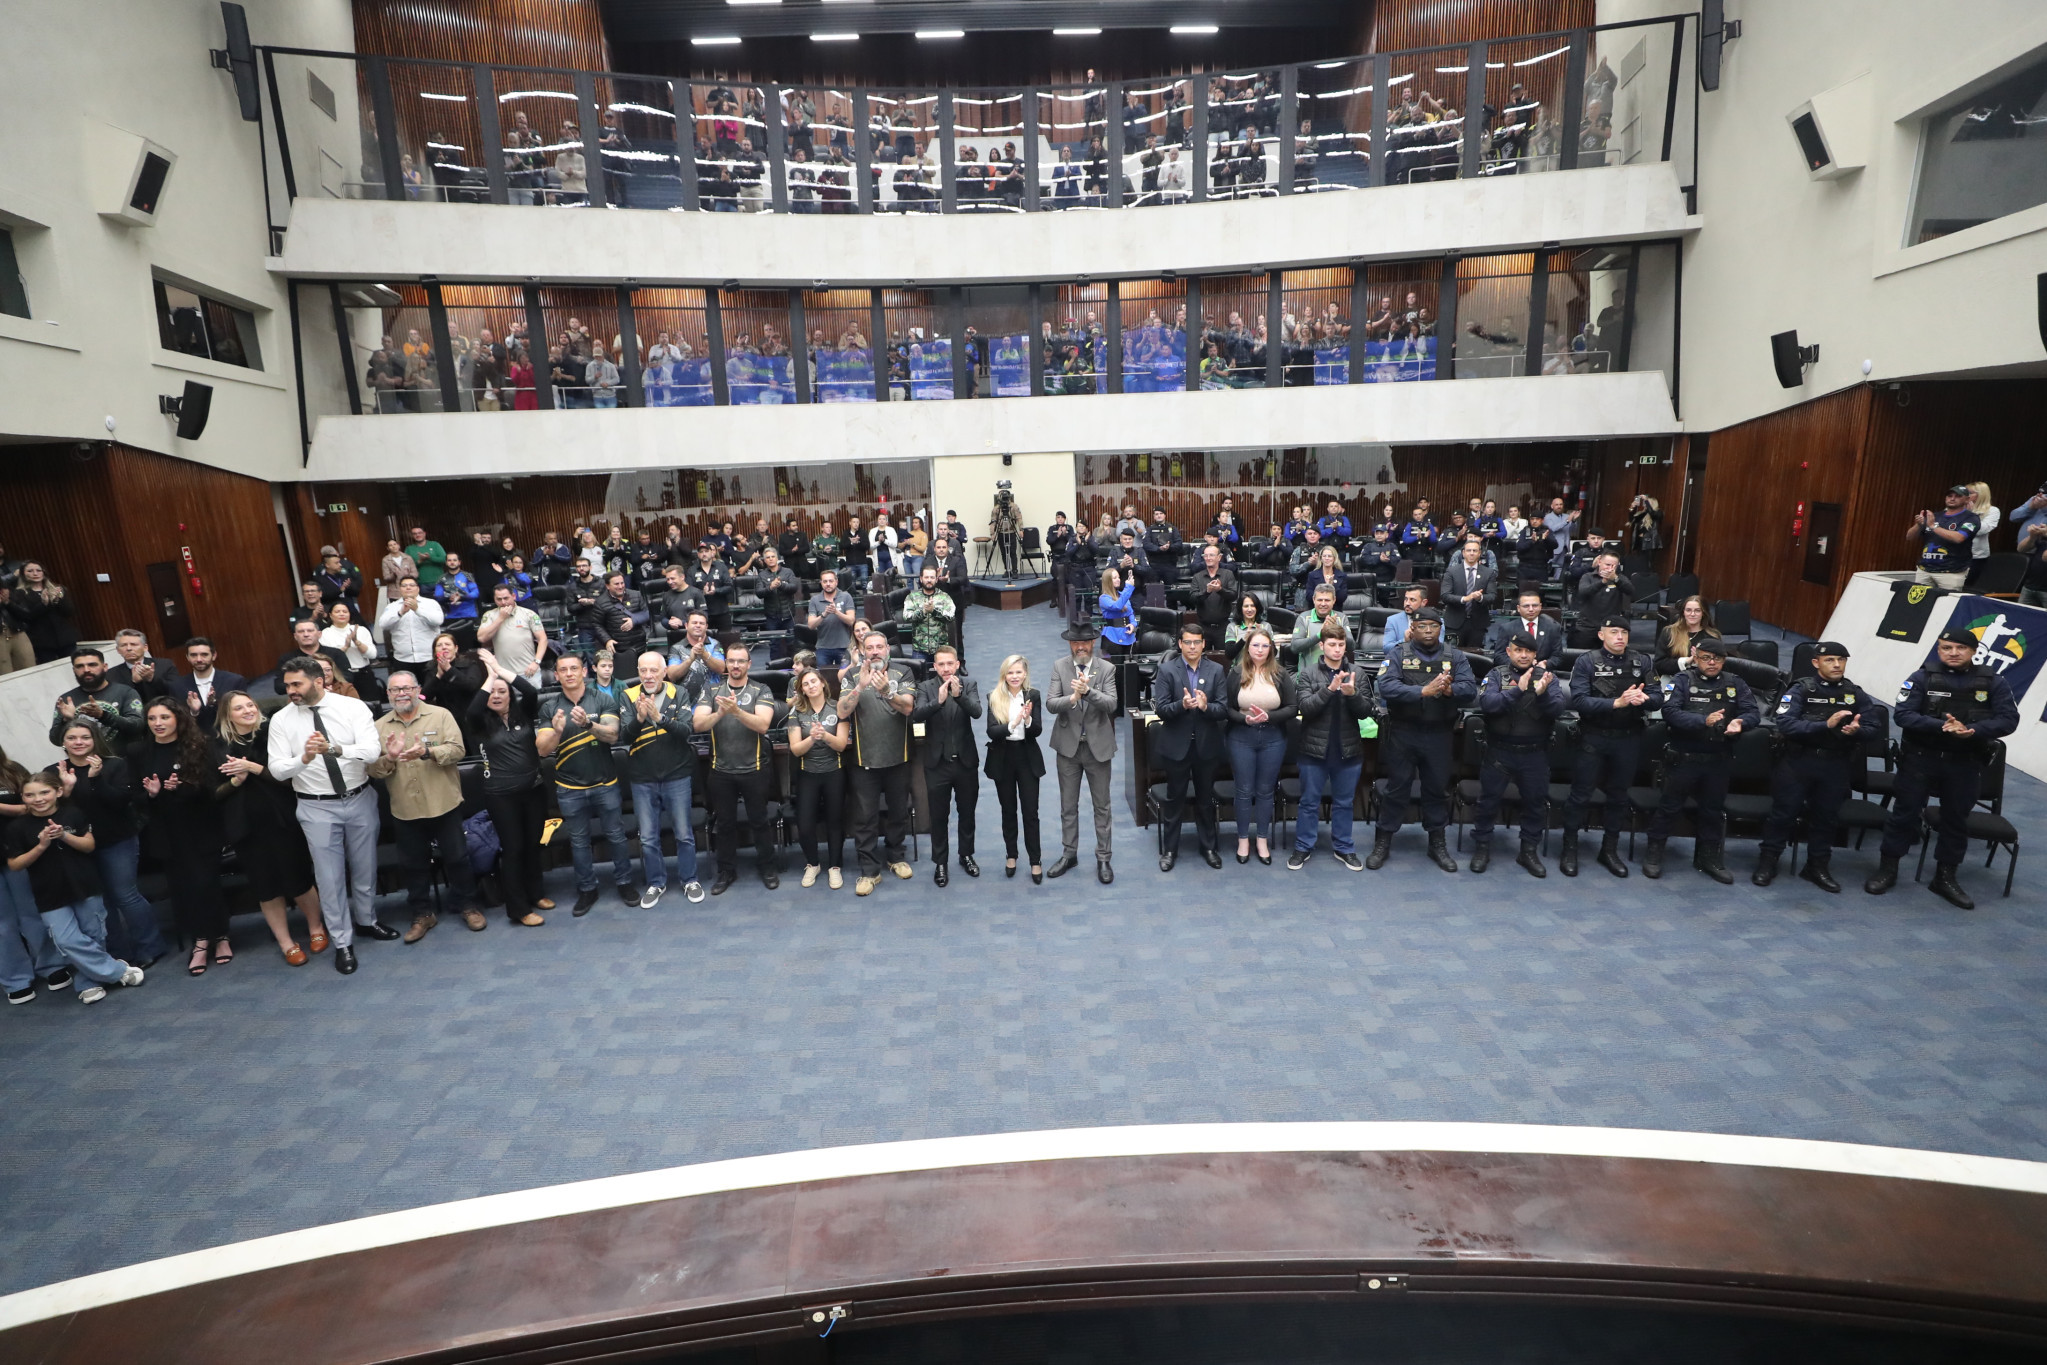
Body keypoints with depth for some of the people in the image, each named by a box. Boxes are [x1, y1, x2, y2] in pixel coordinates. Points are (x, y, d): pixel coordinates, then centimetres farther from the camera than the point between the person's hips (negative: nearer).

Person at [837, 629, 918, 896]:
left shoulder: (902, 673, -3)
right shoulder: (853, 676, -1)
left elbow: (907, 707, -17)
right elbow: (842, 712, -13)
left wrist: (886, 691, -35)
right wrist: (860, 686, -27)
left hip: (898, 757, 1)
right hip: (865, 759, 0)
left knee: (899, 810, 15)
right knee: (865, 816, 3)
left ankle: (895, 854, 35)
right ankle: (869, 870, 12)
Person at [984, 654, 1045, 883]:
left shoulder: (1033, 696, -5)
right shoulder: (994, 697, -6)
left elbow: (1038, 731, -9)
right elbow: (991, 731, -14)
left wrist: (1028, 719, -30)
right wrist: (1013, 724, -31)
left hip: (1027, 758, -1)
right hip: (1003, 759, 1)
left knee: (1030, 811, 1)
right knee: (1008, 810, 14)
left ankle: (1036, 861, 11)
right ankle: (1011, 855, 29)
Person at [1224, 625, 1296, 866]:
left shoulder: (1281, 675, -2)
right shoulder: (1236, 674, -3)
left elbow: (1291, 709, -3)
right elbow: (1227, 708, -1)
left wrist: (1268, 716, -19)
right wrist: (1244, 718, -19)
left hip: (1273, 739, 1)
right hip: (1242, 738, 0)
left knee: (1265, 791, 11)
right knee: (1244, 791, 8)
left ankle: (1262, 840, 24)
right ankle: (1243, 839, 22)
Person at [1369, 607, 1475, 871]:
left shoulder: (1455, 657, 5)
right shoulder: (1398, 654, -3)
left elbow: (1470, 688, -8)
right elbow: (1387, 687, -20)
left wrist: (1450, 690, -30)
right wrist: (1424, 691, -30)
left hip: (1439, 735, 3)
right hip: (1403, 733, -2)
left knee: (1438, 788, 13)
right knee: (1396, 787, 5)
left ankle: (1437, 843, 29)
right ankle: (1383, 842, 17)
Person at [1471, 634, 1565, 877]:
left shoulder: (1547, 677, 2)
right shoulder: (1496, 675, -1)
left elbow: (1557, 708, -11)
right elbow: (1487, 703, -19)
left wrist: (1542, 693, -31)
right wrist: (1518, 690, -30)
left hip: (1535, 754, 2)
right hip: (1499, 752, -2)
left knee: (1536, 802, 10)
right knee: (1489, 800, 5)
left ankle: (1530, 851, 25)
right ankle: (1482, 848, 18)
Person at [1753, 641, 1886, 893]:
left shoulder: (1857, 695, 4)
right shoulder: (1801, 690, -7)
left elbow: (1876, 730, 0)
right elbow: (1785, 725, -19)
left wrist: (1857, 731, -22)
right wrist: (1825, 725, -30)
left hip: (1836, 766, 4)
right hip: (1797, 762, -3)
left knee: (1826, 816, 14)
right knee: (1783, 813, 4)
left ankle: (1818, 866, 29)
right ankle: (1767, 862, 17)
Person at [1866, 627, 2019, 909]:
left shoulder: (1993, 682, -1)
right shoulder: (1922, 677, -7)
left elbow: (2008, 719, -7)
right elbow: (1903, 714, -14)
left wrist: (1972, 730, -24)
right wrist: (1941, 726, -29)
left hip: (1965, 764, 2)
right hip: (1920, 759, -2)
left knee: (1956, 819, 12)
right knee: (1904, 813, 4)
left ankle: (1945, 877, 26)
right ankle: (1887, 869, 16)